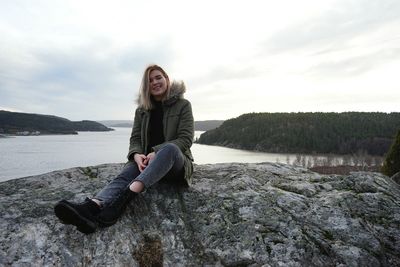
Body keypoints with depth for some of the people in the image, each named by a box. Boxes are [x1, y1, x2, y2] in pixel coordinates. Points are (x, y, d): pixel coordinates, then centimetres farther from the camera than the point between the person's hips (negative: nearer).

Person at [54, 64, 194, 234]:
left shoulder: (182, 105, 1)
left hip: (176, 163, -3)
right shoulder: (142, 110, 13)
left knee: (170, 148, -38)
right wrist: (137, 155, -18)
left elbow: (186, 139, -9)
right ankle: (92, 207, -58)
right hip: (146, 160, 3)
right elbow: (135, 138, 7)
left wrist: (157, 153, -23)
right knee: (125, 175, -29)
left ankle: (127, 195, -56)